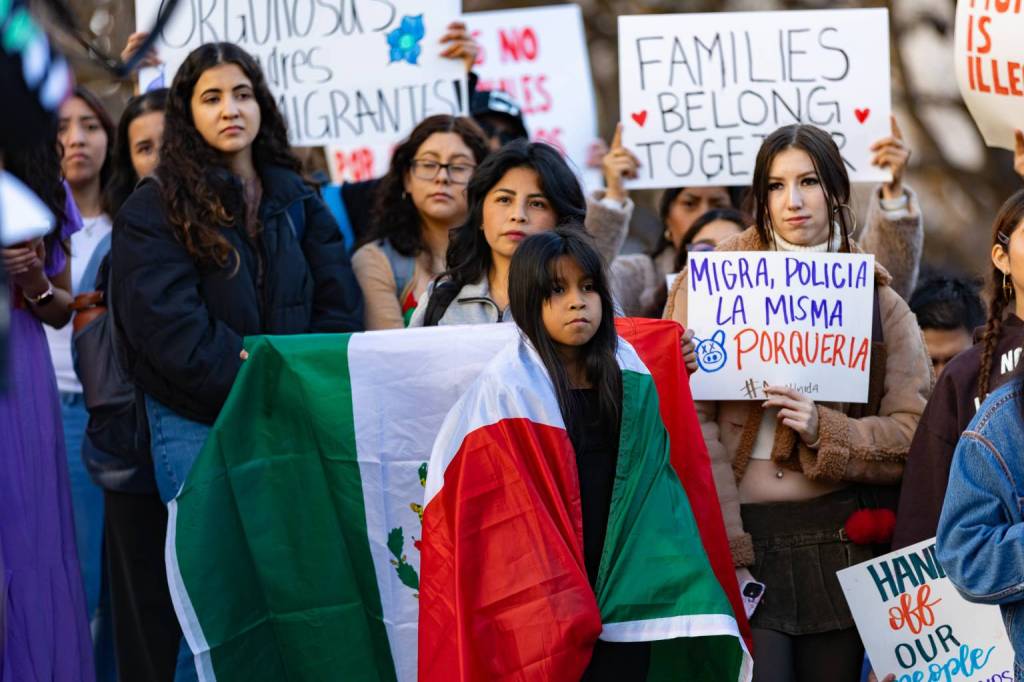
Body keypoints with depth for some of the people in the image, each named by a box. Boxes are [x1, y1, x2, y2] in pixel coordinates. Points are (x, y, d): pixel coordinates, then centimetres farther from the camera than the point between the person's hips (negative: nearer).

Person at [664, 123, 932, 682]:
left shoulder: (878, 301, 10)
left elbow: (916, 431, 3)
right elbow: (691, 421, -7)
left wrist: (823, 431, -14)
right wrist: (725, 550, -14)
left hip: (838, 540, 3)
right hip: (739, 535, -3)